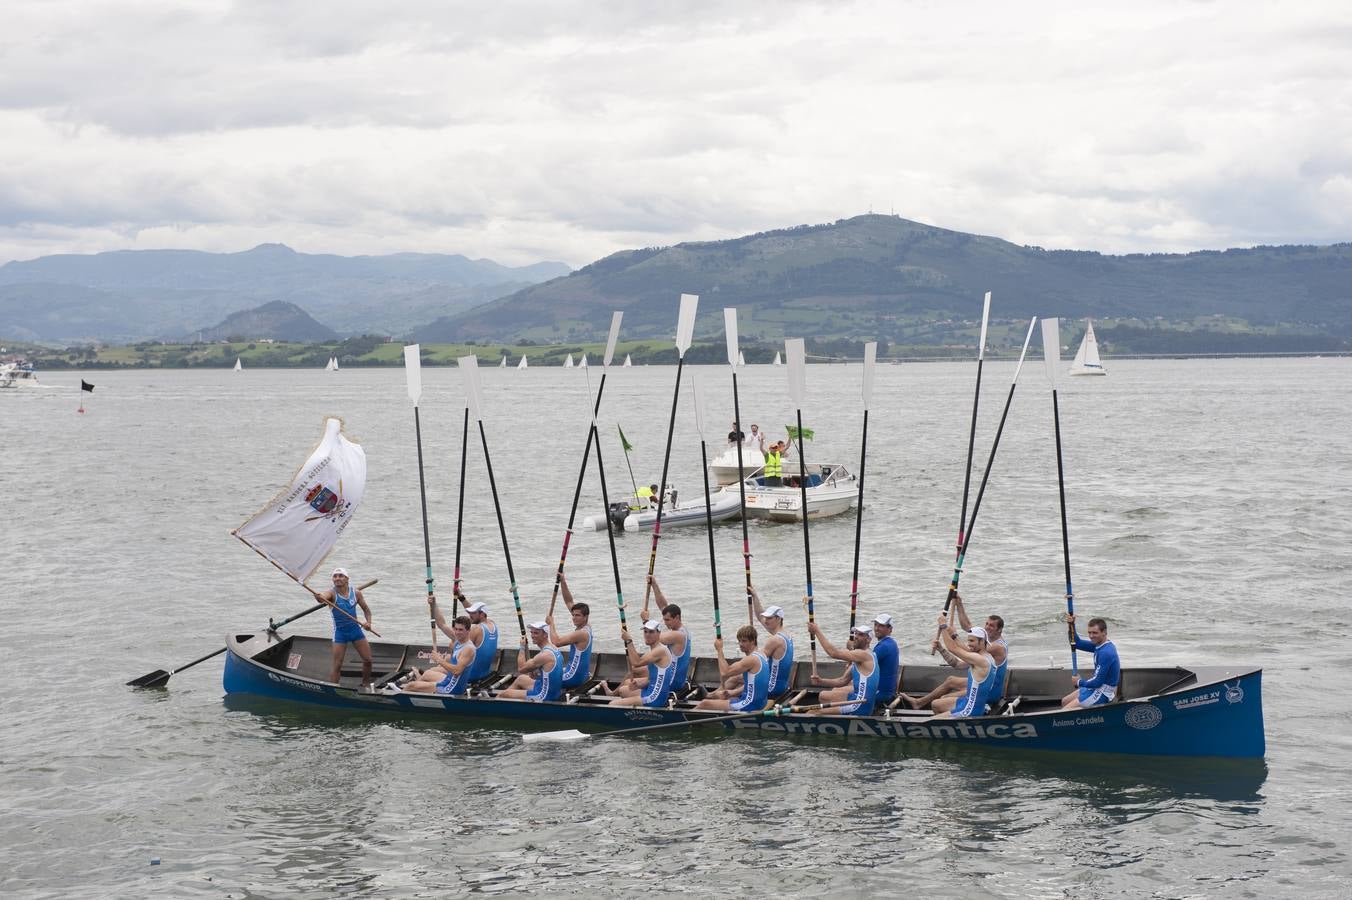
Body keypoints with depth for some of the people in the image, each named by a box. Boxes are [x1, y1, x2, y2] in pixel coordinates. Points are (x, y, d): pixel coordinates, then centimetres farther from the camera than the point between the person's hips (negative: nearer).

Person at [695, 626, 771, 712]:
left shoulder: (751, 659, -21)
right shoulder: (761, 655, 10)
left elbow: (724, 673, -19)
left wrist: (719, 650, -12)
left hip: (750, 705, -10)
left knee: (704, 704, -2)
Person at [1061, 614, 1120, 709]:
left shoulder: (1106, 652, -27)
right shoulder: (1100, 644, 3)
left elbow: (1097, 682, -26)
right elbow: (1077, 643, 14)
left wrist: (1079, 682, -8)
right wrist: (1071, 625, -2)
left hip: (1103, 693, -10)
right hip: (1097, 687, 10)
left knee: (1065, 711, -15)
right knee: (1064, 701, 19)